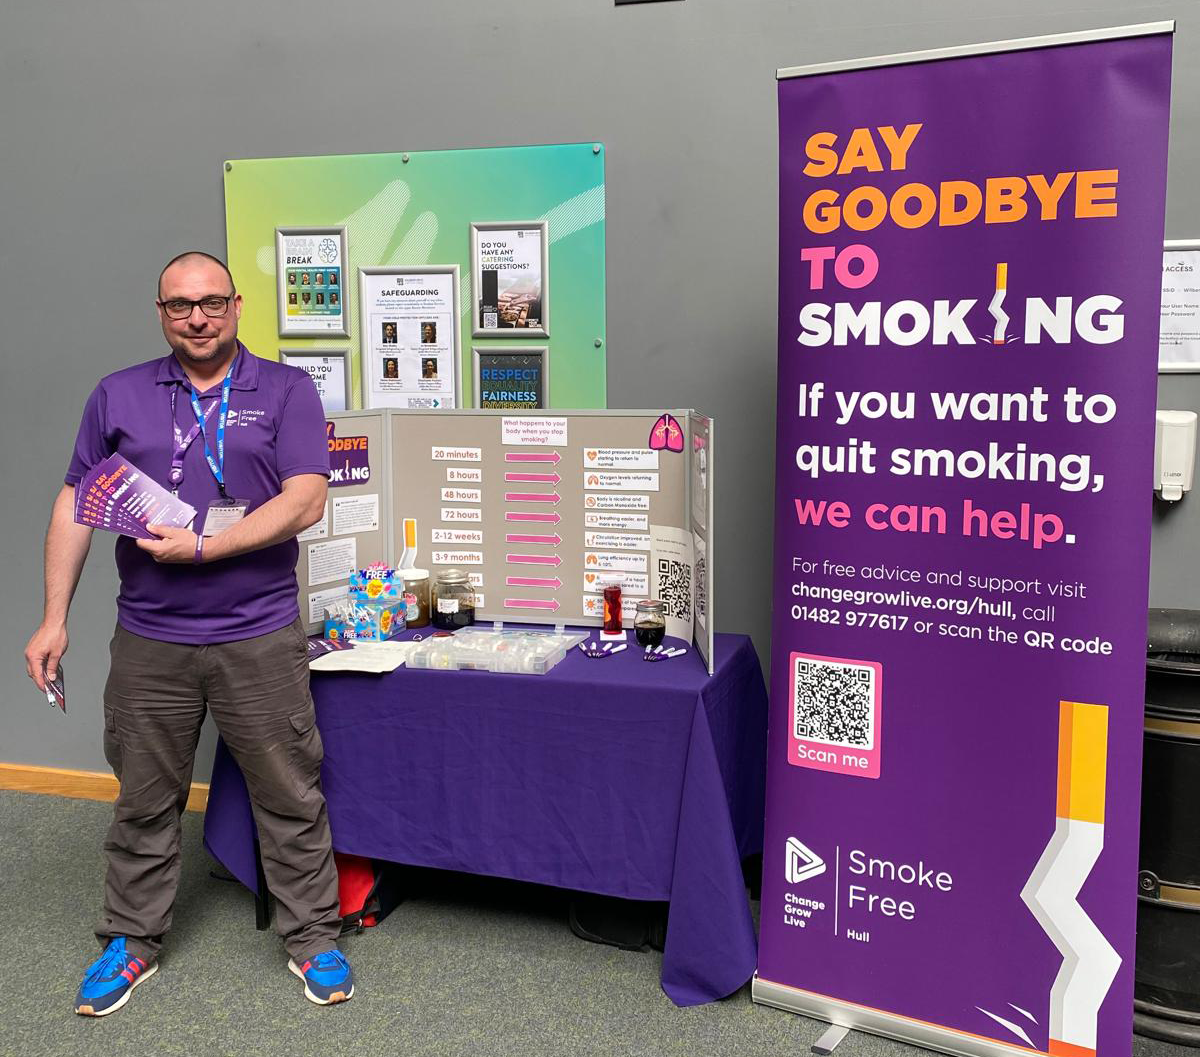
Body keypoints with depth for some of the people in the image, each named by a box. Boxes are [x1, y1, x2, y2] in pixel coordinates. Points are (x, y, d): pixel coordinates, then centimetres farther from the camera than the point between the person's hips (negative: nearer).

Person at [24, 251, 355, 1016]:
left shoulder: (286, 391, 0)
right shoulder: (119, 397, 8)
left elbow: (305, 501, -11)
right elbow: (75, 507, 8)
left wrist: (203, 548, -17)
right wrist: (55, 619, 2)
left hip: (260, 638, -2)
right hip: (149, 641, 3)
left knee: (291, 799, 7)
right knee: (143, 802, 15)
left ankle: (313, 939, 24)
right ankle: (133, 941, 33)